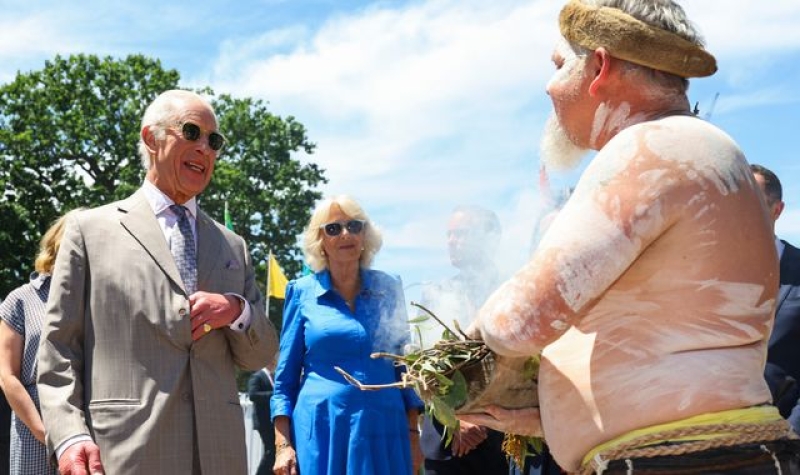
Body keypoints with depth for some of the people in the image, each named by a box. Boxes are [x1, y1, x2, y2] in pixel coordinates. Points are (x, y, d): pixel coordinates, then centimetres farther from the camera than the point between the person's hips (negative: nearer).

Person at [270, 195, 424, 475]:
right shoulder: (303, 292, 3)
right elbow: (285, 378, 4)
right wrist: (282, 445, -6)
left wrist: (413, 434, 5)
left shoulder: (388, 289, 8)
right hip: (322, 431, -2)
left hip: (383, 431, 2)